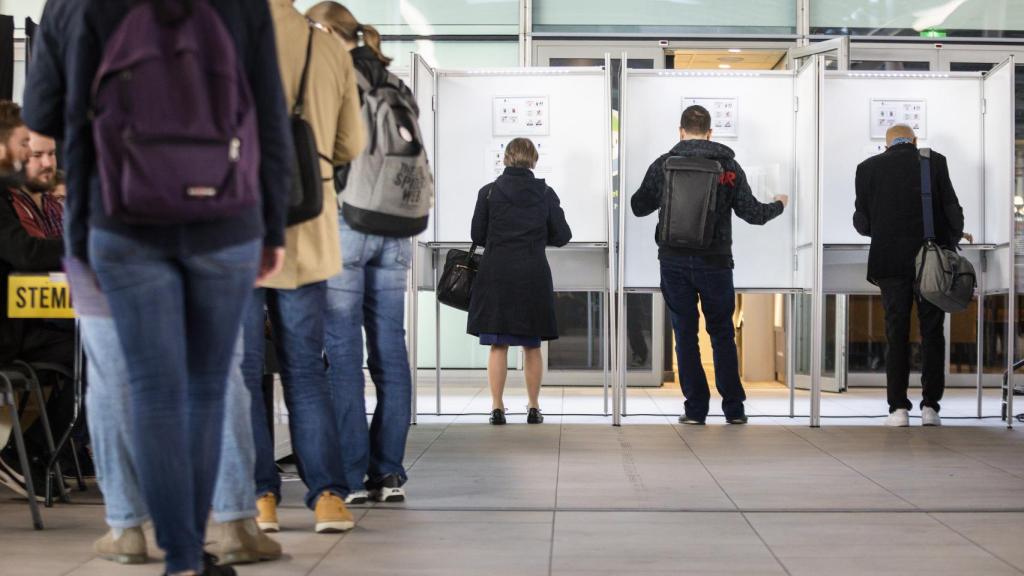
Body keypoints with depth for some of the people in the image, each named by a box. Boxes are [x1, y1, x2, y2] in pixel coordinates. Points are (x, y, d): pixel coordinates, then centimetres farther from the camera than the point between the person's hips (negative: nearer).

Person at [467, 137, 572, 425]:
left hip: (496, 274, -1)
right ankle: (534, 407, 13)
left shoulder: (489, 192, -2)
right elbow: (562, 236, 2)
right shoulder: (545, 193, 0)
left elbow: (477, 235, 1)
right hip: (533, 273, 1)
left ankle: (497, 407, 2)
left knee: (497, 345, 4)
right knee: (532, 346, 10)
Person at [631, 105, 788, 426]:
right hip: (714, 261, 0)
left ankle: (695, 409, 5)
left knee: (685, 334, 6)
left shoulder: (663, 165, -1)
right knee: (722, 334, 9)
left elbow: (639, 206, 6)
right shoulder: (727, 165, 0)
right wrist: (779, 206, 22)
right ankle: (734, 409, 10)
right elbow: (752, 213, 1)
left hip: (674, 261, 0)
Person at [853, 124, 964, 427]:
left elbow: (862, 222, 2)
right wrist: (951, 241, 16)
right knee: (932, 333, 7)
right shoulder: (935, 161, 0)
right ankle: (930, 405, 4)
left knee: (896, 334, 5)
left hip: (891, 263, 0)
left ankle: (899, 408, 1)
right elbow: (952, 209, -1)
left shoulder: (868, 167, 2)